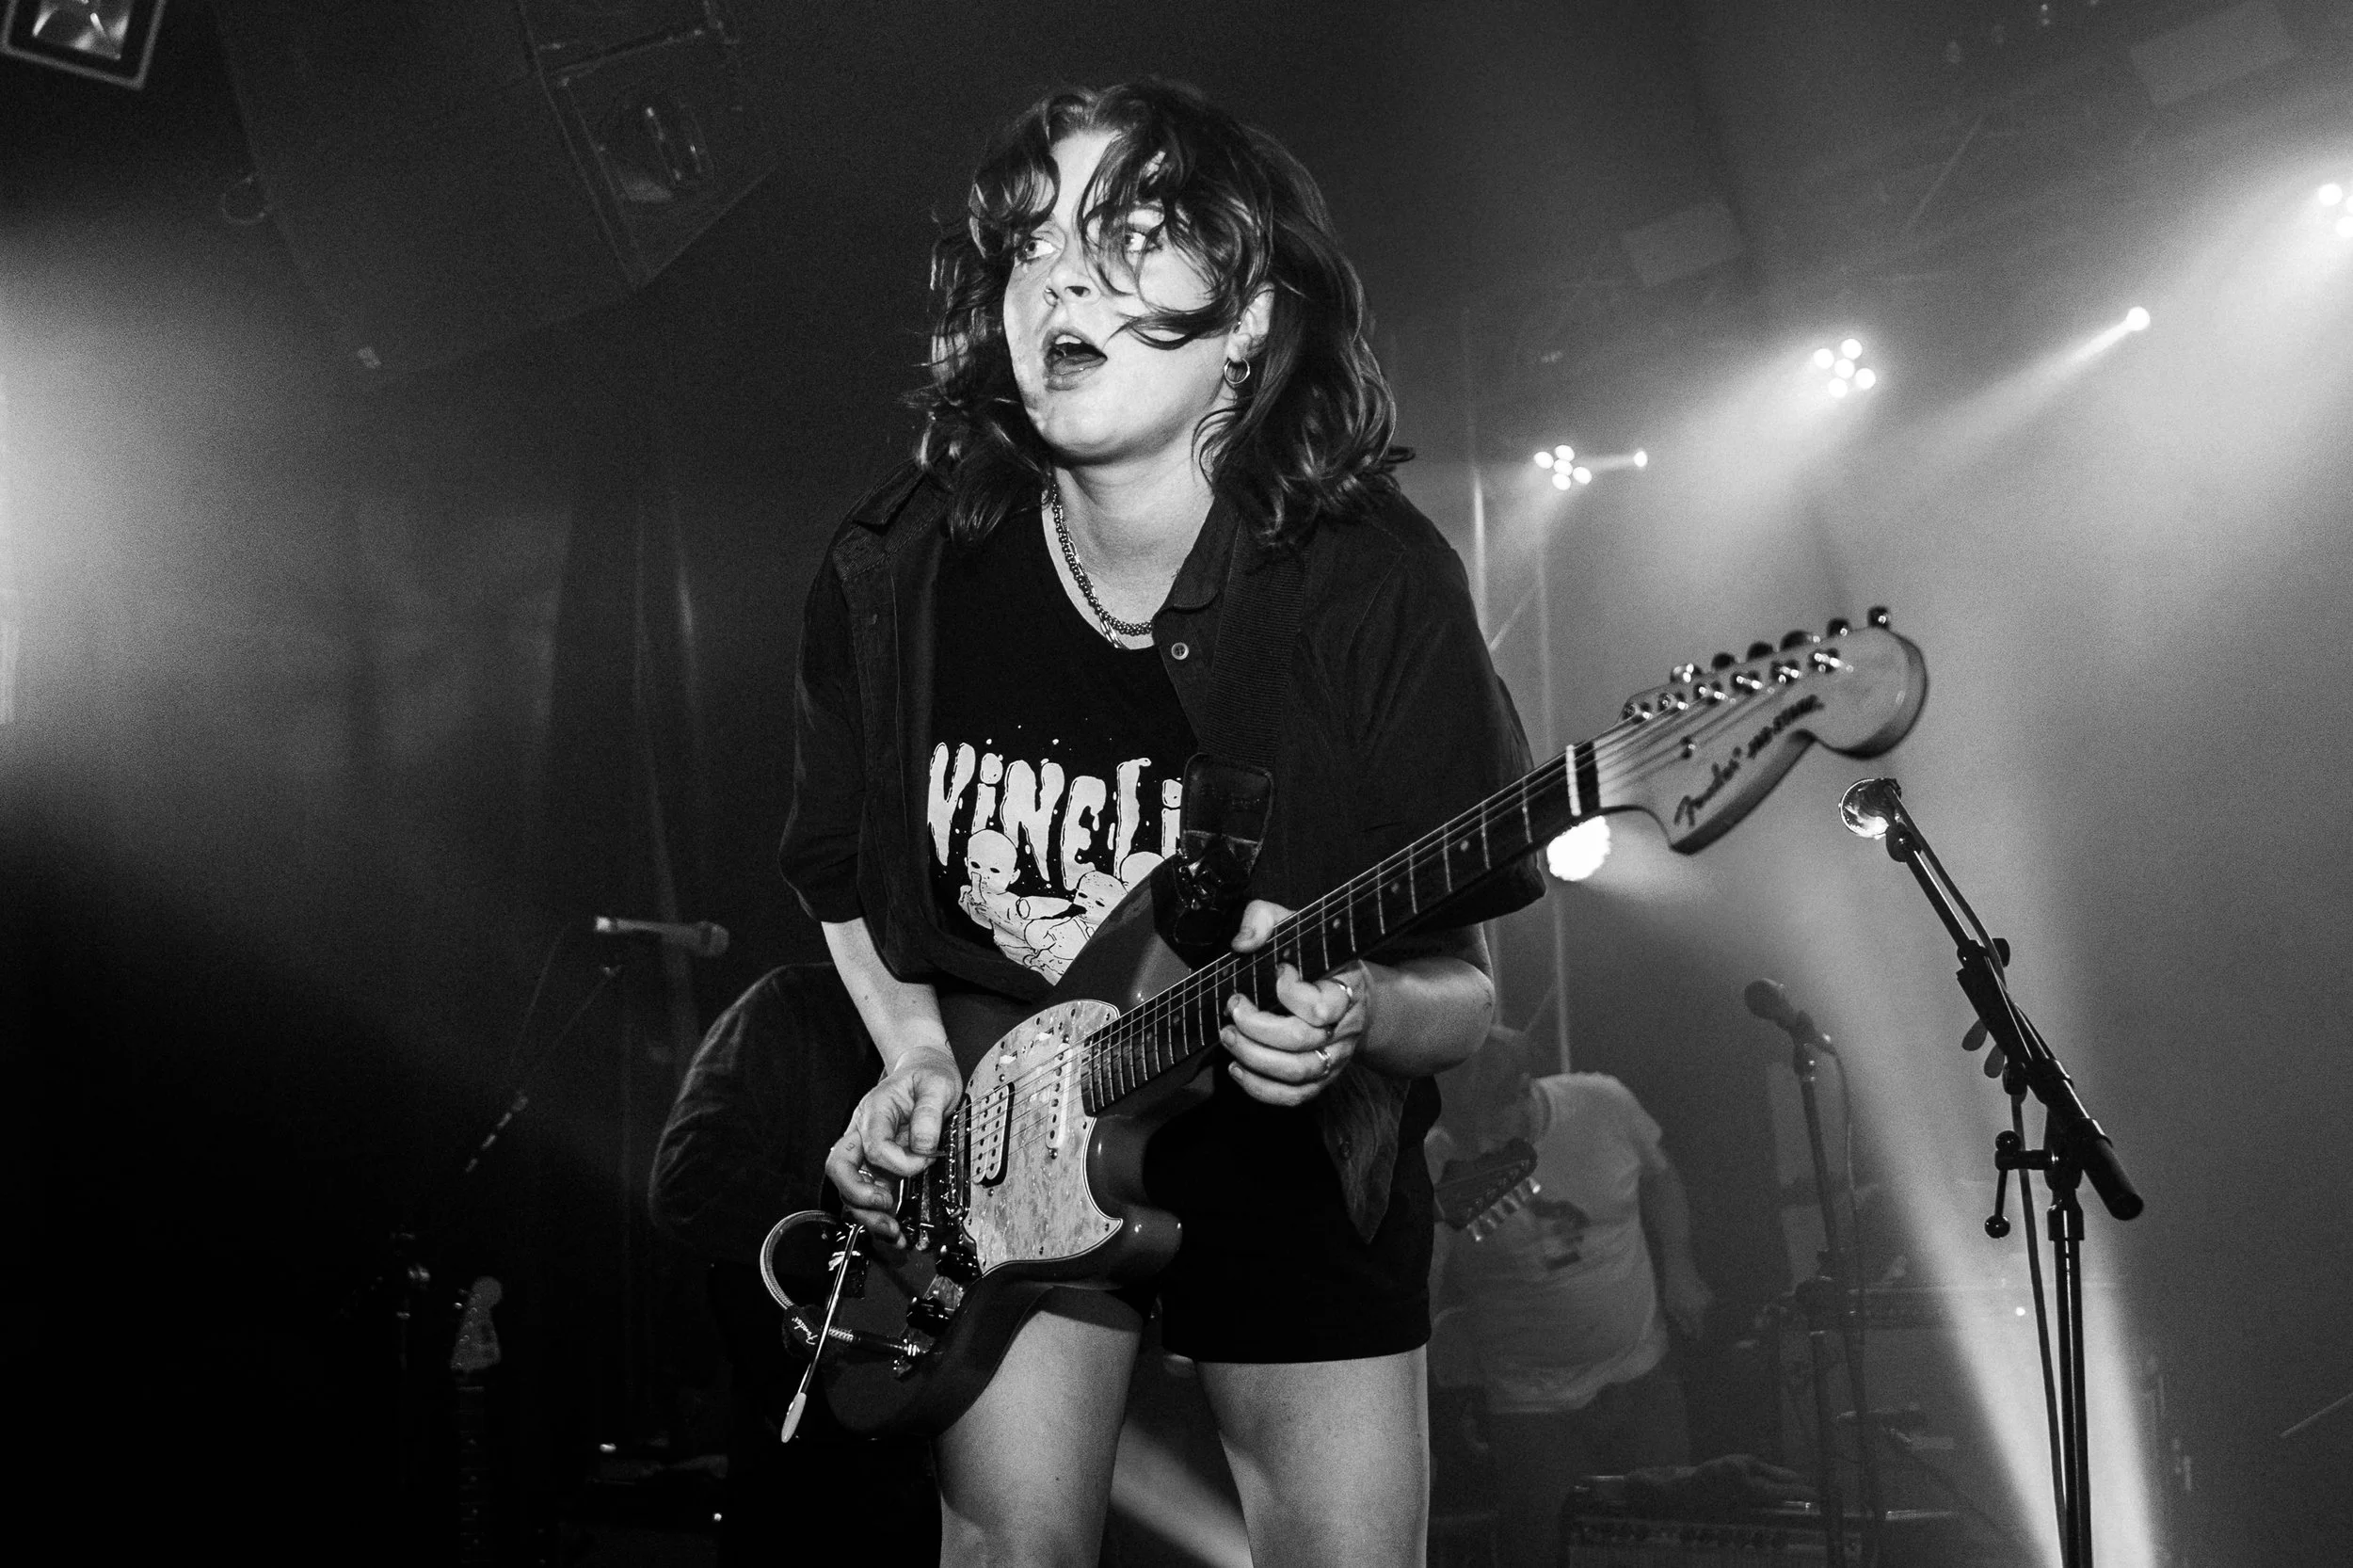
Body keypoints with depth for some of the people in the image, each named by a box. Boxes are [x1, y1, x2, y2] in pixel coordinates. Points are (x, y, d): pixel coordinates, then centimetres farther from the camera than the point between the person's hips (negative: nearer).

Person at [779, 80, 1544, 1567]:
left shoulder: (1374, 584, -18)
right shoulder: (898, 572, -11)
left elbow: (1463, 990, -14)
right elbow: (845, 868, 7)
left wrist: (1358, 1014, -35)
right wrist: (914, 1044, -10)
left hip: (1294, 1155, -1)